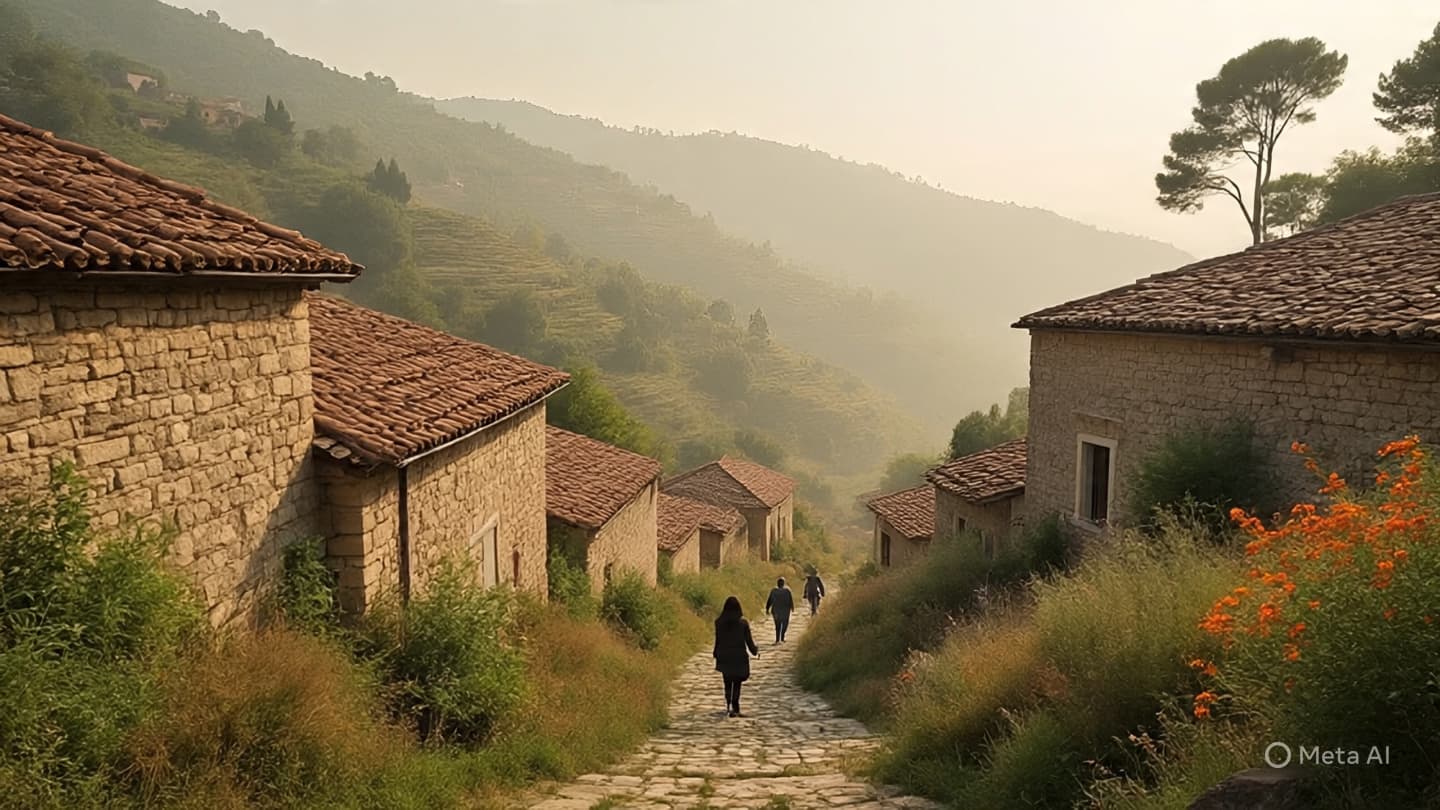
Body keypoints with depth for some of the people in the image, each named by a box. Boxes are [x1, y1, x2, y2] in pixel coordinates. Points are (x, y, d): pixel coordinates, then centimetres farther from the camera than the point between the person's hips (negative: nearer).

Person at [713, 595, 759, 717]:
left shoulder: (719, 622, -7)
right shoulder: (743, 623, -11)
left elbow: (717, 641, -2)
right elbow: (749, 640, -5)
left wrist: (716, 655, 10)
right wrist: (755, 651, 13)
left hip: (724, 657, 2)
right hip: (739, 657, -2)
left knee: (728, 682, 19)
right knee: (737, 684, 6)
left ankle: (729, 705, 29)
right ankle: (734, 709, 2)